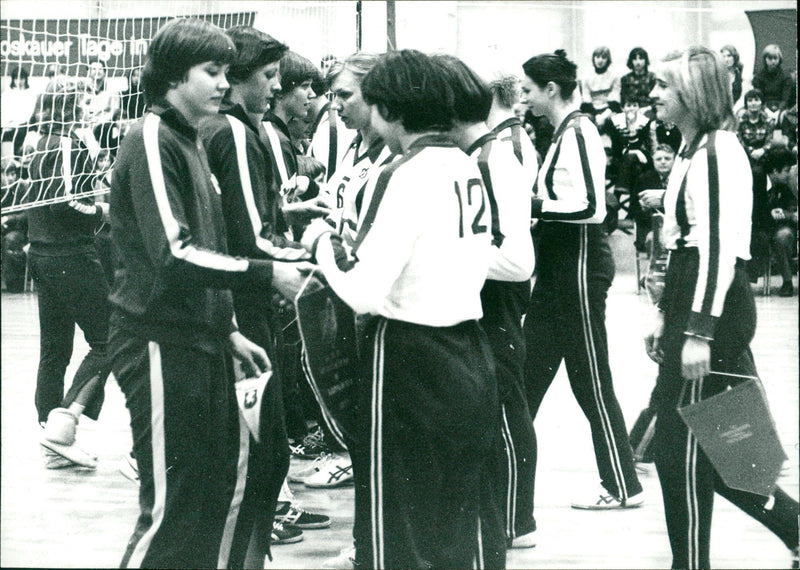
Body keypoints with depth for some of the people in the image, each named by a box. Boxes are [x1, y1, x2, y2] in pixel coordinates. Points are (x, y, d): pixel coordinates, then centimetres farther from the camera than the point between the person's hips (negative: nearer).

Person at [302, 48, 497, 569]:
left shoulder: (406, 176, -16)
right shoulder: (467, 166, 6)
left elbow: (365, 293, -22)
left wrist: (323, 247, -3)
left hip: (410, 365, -7)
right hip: (470, 361, 8)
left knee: (396, 527, 4)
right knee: (458, 523, 17)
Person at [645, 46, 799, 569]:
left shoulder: (718, 152, -14)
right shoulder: (691, 149, 16)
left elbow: (719, 248, -20)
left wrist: (699, 332, -23)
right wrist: (666, 315, 21)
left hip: (715, 311, -10)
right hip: (692, 309, 10)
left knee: (682, 446, -3)